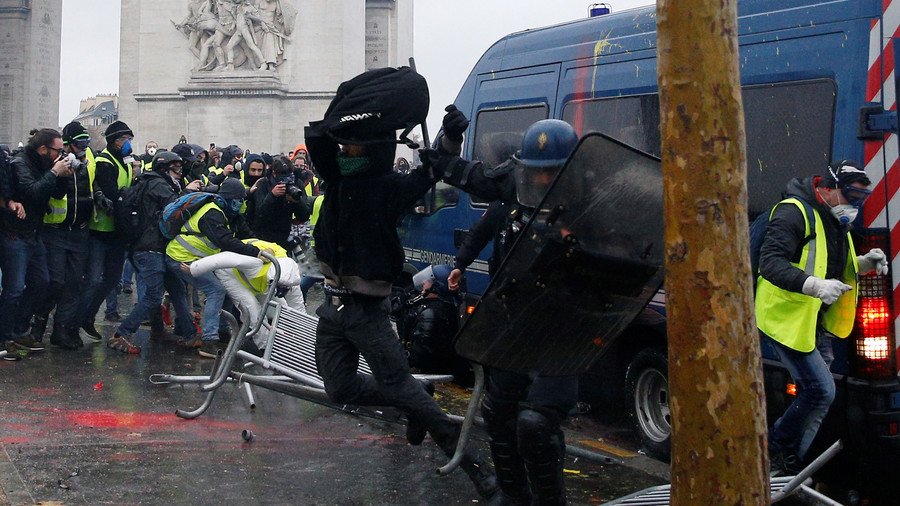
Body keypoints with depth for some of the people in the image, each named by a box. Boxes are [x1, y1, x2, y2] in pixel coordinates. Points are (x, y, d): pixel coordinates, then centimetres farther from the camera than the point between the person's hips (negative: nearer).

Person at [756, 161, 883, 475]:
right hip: (787, 321, -10)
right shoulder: (795, 212, -18)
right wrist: (815, 285, -40)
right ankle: (777, 447, 6)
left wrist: (863, 263, 5)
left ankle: (787, 467, 22)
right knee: (822, 390, -15)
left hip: (817, 324, 10)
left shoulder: (836, 220, 14)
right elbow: (771, 263, -28)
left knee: (814, 396, 11)